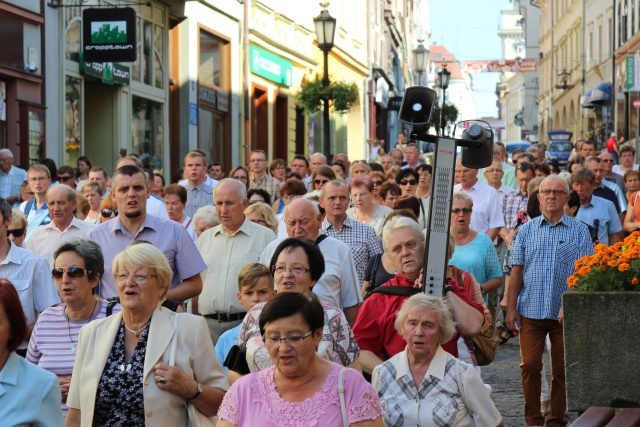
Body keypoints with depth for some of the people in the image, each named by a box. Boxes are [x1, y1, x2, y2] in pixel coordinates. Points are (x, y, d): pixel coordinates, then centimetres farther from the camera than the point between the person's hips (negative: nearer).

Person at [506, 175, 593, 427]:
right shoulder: (527, 230, 7)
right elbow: (517, 270, 7)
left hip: (565, 312, -1)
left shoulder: (579, 231, 2)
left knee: (562, 370, 5)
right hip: (531, 310, 1)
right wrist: (511, 307, 1)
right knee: (530, 367, -1)